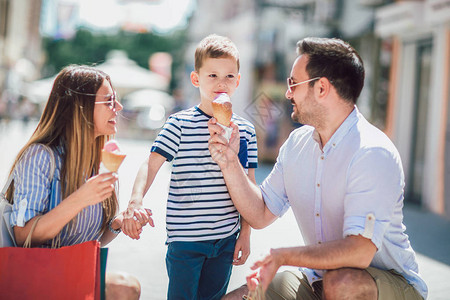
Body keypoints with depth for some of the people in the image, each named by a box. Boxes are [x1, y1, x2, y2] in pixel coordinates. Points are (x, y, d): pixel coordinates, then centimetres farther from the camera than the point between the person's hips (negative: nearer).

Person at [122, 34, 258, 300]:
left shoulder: (246, 130, 5)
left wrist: (246, 234, 8)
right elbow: (150, 165, -13)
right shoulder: (180, 124, -6)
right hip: (185, 237, -3)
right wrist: (135, 201, -30)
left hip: (226, 238, 4)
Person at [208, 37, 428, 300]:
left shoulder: (373, 153, -23)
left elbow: (359, 252, -30)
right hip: (318, 278, 6)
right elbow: (261, 214, 7)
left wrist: (283, 256, -29)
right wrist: (230, 163, -4)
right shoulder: (297, 143, 3)